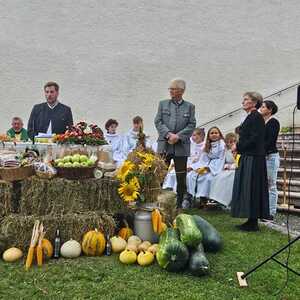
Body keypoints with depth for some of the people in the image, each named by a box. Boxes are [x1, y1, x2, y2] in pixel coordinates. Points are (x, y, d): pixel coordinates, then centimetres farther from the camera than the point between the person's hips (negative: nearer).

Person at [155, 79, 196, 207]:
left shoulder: (189, 107, 7)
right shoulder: (163, 104, 9)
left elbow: (191, 125, 0)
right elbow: (158, 121, 1)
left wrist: (178, 136, -13)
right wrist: (168, 134, -13)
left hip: (181, 146, 0)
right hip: (164, 145, 0)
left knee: (181, 177, 7)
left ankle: (179, 204, 18)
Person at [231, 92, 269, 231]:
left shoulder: (256, 116, -12)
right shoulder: (250, 116, 17)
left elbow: (254, 139, -20)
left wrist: (238, 146, -11)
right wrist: (238, 146, 8)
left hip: (253, 158, -10)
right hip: (247, 157, 10)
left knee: (251, 187, -5)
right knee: (247, 188, 11)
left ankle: (253, 222, 4)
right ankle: (251, 221, 18)